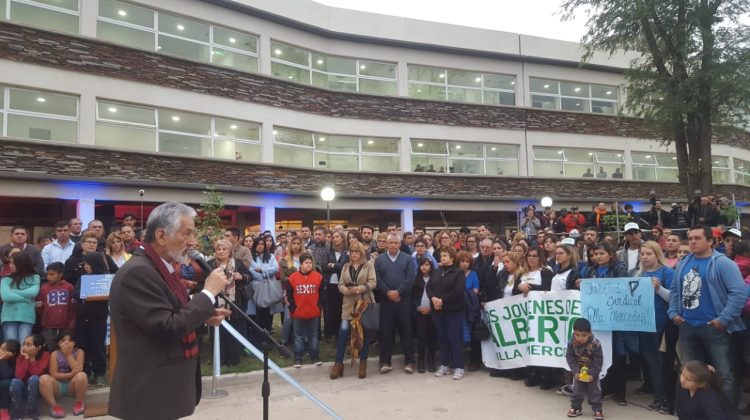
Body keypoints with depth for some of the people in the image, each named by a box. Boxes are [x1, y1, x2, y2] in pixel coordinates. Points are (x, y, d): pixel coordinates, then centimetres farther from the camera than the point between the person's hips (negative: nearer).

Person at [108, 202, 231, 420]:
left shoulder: (163, 268, 10)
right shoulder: (137, 273, -21)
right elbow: (167, 329, -25)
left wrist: (203, 317, 3)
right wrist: (209, 292, -19)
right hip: (150, 392, -9)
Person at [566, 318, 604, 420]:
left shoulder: (596, 344, -27)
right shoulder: (571, 343, -22)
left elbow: (598, 361, -19)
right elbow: (569, 358, -13)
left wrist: (592, 374, -20)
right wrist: (575, 371, -19)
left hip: (592, 372, -2)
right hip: (578, 371, 2)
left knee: (594, 391, 7)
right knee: (577, 390, 11)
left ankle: (597, 409, 21)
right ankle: (575, 407, 24)